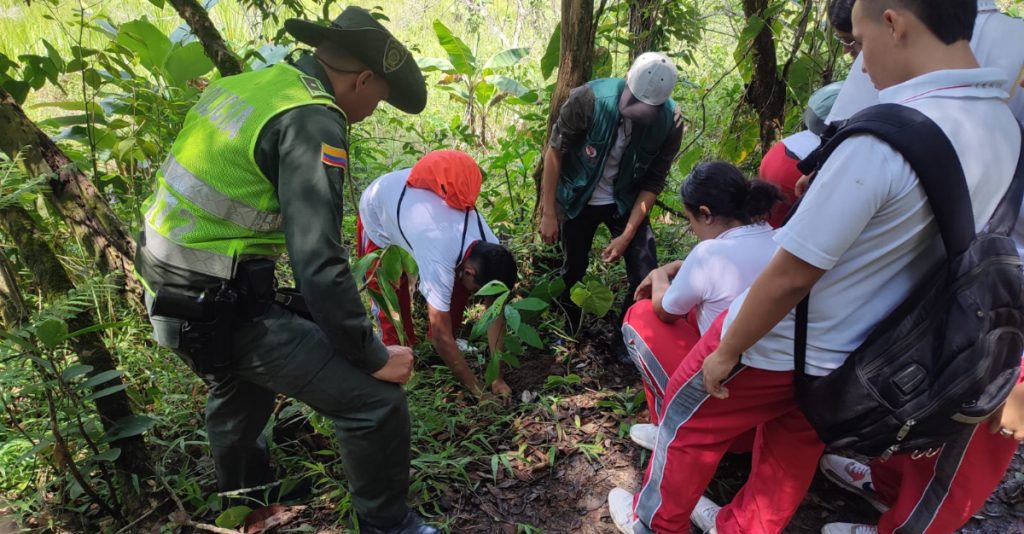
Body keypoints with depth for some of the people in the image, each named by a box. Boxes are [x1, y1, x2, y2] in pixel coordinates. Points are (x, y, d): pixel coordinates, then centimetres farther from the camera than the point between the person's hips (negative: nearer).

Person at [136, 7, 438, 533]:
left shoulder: (243, 84, 9)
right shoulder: (312, 119, -19)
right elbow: (319, 263, -26)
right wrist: (372, 357, -15)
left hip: (173, 291, 10)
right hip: (225, 307, -10)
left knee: (240, 388, 35)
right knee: (375, 400, -8)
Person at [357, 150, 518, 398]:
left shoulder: (490, 248, -26)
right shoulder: (440, 259, -45)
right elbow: (441, 335, -38)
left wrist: (497, 377, -19)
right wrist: (475, 387, -29)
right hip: (379, 205, -4)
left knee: (456, 287, -6)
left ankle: (445, 350, 12)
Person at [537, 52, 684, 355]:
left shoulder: (670, 121, -21)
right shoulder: (589, 99, -27)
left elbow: (653, 182, -12)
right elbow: (555, 152, -16)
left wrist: (627, 235, -16)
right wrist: (548, 212, -15)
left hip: (626, 202, 1)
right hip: (578, 199, -1)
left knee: (646, 277, -7)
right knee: (574, 269, 14)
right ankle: (567, 331, 41)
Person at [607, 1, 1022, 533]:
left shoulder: (886, 136, -32)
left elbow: (791, 275, -28)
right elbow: (921, 249, 8)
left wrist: (726, 352, -14)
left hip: (783, 346, -7)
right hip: (858, 351, 8)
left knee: (688, 425, 17)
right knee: (791, 449, 25)